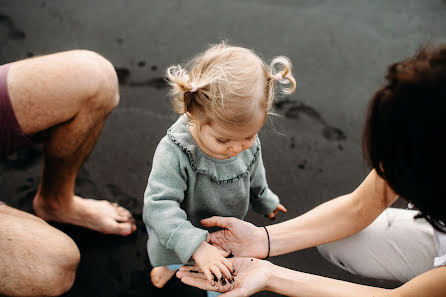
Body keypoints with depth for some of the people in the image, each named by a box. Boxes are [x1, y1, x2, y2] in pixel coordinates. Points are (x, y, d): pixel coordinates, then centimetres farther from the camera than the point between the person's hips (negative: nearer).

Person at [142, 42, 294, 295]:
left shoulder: (248, 140, -25)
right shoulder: (174, 152, -42)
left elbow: (255, 176, -3)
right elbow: (160, 206, -43)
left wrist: (265, 201, 16)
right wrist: (196, 246, -52)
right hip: (179, 234, -2)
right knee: (172, 255, 33)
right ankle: (169, 264, 69)